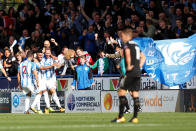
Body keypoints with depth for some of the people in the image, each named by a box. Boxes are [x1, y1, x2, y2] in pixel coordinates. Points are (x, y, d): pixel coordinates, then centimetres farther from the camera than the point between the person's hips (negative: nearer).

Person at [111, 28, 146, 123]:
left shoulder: (127, 44, -4)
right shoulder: (136, 45, 21)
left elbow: (128, 53, -24)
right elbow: (143, 57, 26)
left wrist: (129, 66, -17)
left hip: (131, 72, -8)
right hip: (138, 73, 8)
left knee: (121, 92, -5)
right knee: (135, 94, 7)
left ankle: (121, 117, -9)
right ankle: (135, 117, 5)